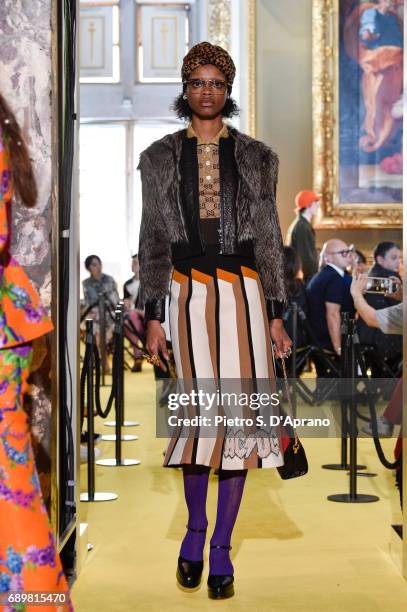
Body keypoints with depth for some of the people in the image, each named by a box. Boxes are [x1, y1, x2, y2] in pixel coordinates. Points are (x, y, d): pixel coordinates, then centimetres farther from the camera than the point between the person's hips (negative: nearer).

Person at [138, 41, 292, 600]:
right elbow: (153, 241, 7)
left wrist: (276, 315, 3)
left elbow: (269, 240, 8)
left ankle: (222, 547, 10)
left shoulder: (256, 157, 8)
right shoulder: (160, 157, 7)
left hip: (245, 291, 1)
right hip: (190, 292, 0)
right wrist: (153, 316, 2)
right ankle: (195, 526, 21)